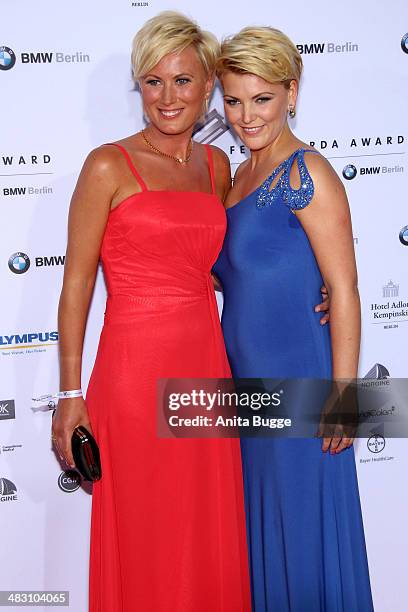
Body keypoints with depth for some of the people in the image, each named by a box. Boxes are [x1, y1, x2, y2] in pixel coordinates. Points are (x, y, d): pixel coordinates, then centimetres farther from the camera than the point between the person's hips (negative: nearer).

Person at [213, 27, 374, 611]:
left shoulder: (308, 173, -13)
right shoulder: (243, 174, 11)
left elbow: (344, 292, -16)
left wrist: (342, 397, -17)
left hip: (298, 379, -8)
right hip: (246, 375, 8)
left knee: (301, 524, 6)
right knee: (260, 520, 19)